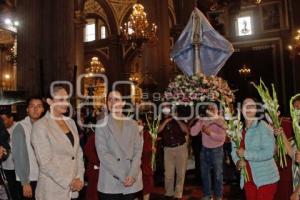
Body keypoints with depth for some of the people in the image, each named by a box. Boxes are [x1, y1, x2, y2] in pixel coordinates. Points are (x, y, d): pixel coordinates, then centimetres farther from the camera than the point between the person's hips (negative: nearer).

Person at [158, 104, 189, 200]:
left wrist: (177, 120, -14)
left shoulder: (179, 120, 5)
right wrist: (166, 121, -14)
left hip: (181, 148, 0)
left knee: (180, 173, 4)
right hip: (168, 149, 1)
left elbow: (186, 130, -10)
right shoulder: (162, 122, 8)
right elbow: (158, 131, -11)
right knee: (168, 173, -1)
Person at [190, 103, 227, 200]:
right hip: (204, 150, 4)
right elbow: (193, 133, -11)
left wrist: (209, 133, -33)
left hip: (217, 150, -4)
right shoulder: (203, 120, -1)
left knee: (218, 175, 9)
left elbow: (222, 137, -23)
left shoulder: (220, 121, -11)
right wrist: (199, 122, -20)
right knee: (205, 173, 15)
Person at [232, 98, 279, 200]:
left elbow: (268, 152, -23)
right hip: (248, 178, 6)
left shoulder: (263, 127, -14)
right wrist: (238, 161, -15)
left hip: (265, 179, -5)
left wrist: (245, 154, -21)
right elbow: (234, 150, 4)